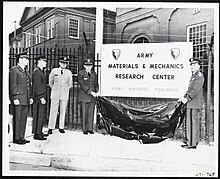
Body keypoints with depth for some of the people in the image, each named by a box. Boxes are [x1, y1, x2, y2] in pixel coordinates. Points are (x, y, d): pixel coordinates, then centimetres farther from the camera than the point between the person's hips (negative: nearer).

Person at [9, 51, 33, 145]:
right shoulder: (14, 70, -5)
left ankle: (21, 137, 16)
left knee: (24, 118, 9)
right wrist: (15, 98, -18)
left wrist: (30, 97, 15)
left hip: (25, 100, 8)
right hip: (18, 99, -8)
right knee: (17, 118, -2)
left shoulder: (26, 71, 19)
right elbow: (12, 85, -12)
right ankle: (16, 138, 5)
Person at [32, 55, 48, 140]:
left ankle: (39, 132, 24)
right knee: (38, 116, -5)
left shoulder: (40, 71, 18)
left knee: (40, 116, 15)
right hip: (38, 98, -10)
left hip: (40, 98, 10)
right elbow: (37, 86, -20)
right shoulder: (36, 72, -14)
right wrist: (41, 97, -22)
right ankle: (37, 134, 1)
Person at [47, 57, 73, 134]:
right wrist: (54, 89, 9)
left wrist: (65, 90, 7)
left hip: (65, 94, 1)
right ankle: (50, 128, 4)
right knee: (53, 111, -2)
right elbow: (50, 82, 13)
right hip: (55, 94, -1)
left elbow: (70, 84, 14)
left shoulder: (69, 72, 4)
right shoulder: (54, 71, 3)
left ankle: (61, 127, 13)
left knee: (63, 111, 4)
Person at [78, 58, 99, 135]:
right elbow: (82, 85, -10)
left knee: (91, 112, 3)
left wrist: (96, 92, -1)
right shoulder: (81, 73, -2)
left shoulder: (94, 74, 12)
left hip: (93, 96, 4)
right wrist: (90, 92, -16)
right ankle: (85, 129, 8)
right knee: (85, 113, 0)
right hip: (84, 95, -4)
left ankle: (90, 128, 10)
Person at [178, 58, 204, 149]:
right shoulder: (193, 76, 19)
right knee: (194, 122, 16)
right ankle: (195, 140, 27)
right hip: (191, 103, 10)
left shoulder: (199, 76, -12)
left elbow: (196, 90, -21)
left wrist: (187, 99, -20)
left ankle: (192, 143, -5)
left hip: (194, 103, -10)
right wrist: (184, 97, 10)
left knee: (192, 122, -9)